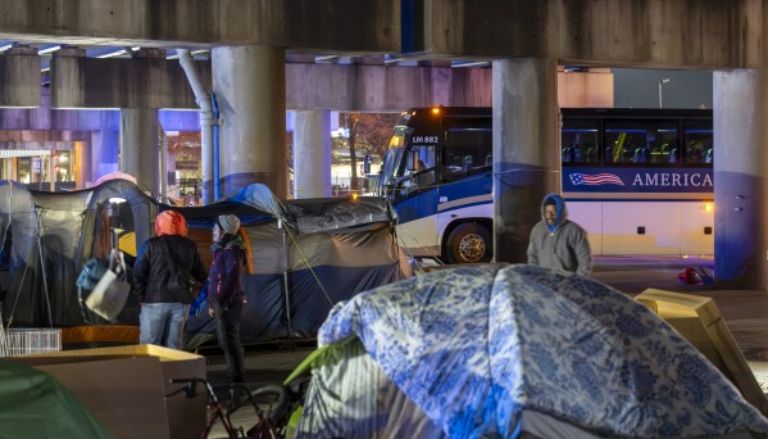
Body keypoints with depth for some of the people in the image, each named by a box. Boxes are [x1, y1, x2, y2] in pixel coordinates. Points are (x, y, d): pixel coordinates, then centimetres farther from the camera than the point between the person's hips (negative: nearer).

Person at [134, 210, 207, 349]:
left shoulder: (150, 245, -3)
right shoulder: (190, 246, 5)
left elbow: (138, 274, -5)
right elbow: (201, 275, 8)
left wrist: (142, 297, 3)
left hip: (155, 301, -3)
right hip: (181, 302, 3)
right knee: (173, 346, 8)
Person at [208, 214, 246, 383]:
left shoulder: (232, 252, -14)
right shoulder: (221, 250, 16)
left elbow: (232, 280, -21)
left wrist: (223, 303, -22)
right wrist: (212, 303, 20)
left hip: (228, 304, -10)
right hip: (220, 303, 10)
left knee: (229, 340, -9)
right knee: (225, 340, 15)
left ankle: (237, 376, -6)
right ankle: (233, 374, 22)